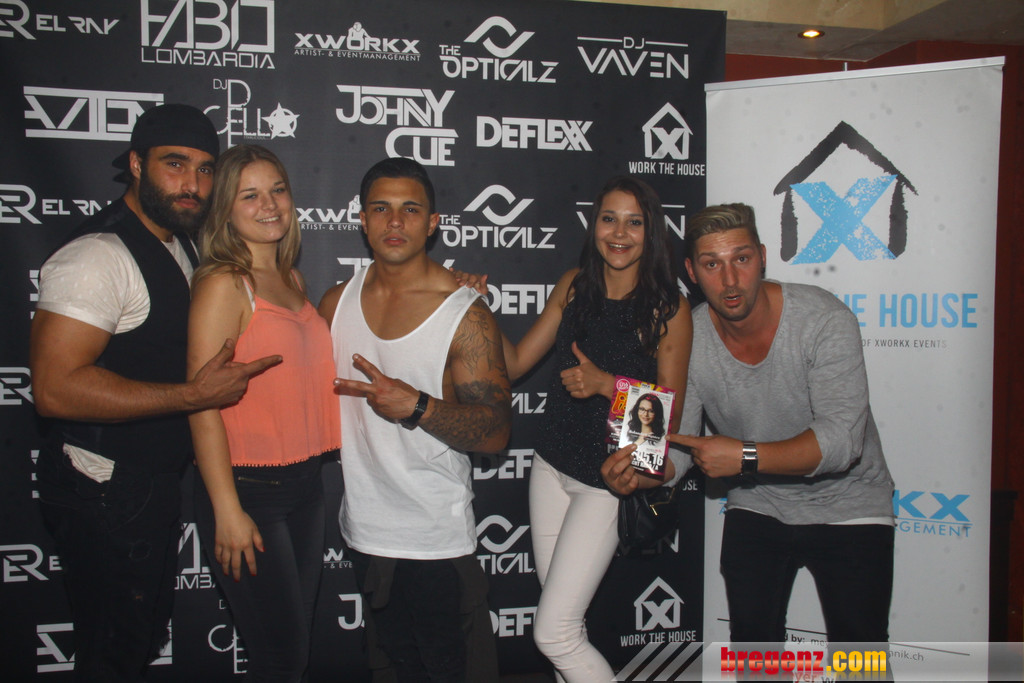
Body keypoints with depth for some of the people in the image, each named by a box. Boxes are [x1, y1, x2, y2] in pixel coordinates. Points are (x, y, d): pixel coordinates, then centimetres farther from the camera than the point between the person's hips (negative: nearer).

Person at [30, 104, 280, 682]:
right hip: (105, 493, -9)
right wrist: (196, 394, -27)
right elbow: (56, 386, -30)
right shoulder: (98, 255, -21)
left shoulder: (179, 246, 10)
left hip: (158, 483, 9)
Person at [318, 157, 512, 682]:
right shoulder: (337, 302, 2)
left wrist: (417, 406, -29)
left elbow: (495, 433, -15)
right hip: (364, 531, 5)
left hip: (437, 540, -5)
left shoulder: (466, 314, -12)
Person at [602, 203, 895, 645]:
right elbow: (675, 450, -11)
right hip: (756, 506, 3)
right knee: (751, 641, 12)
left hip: (847, 504, -2)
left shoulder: (825, 320, -24)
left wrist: (745, 457, -39)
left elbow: (841, 441, -29)